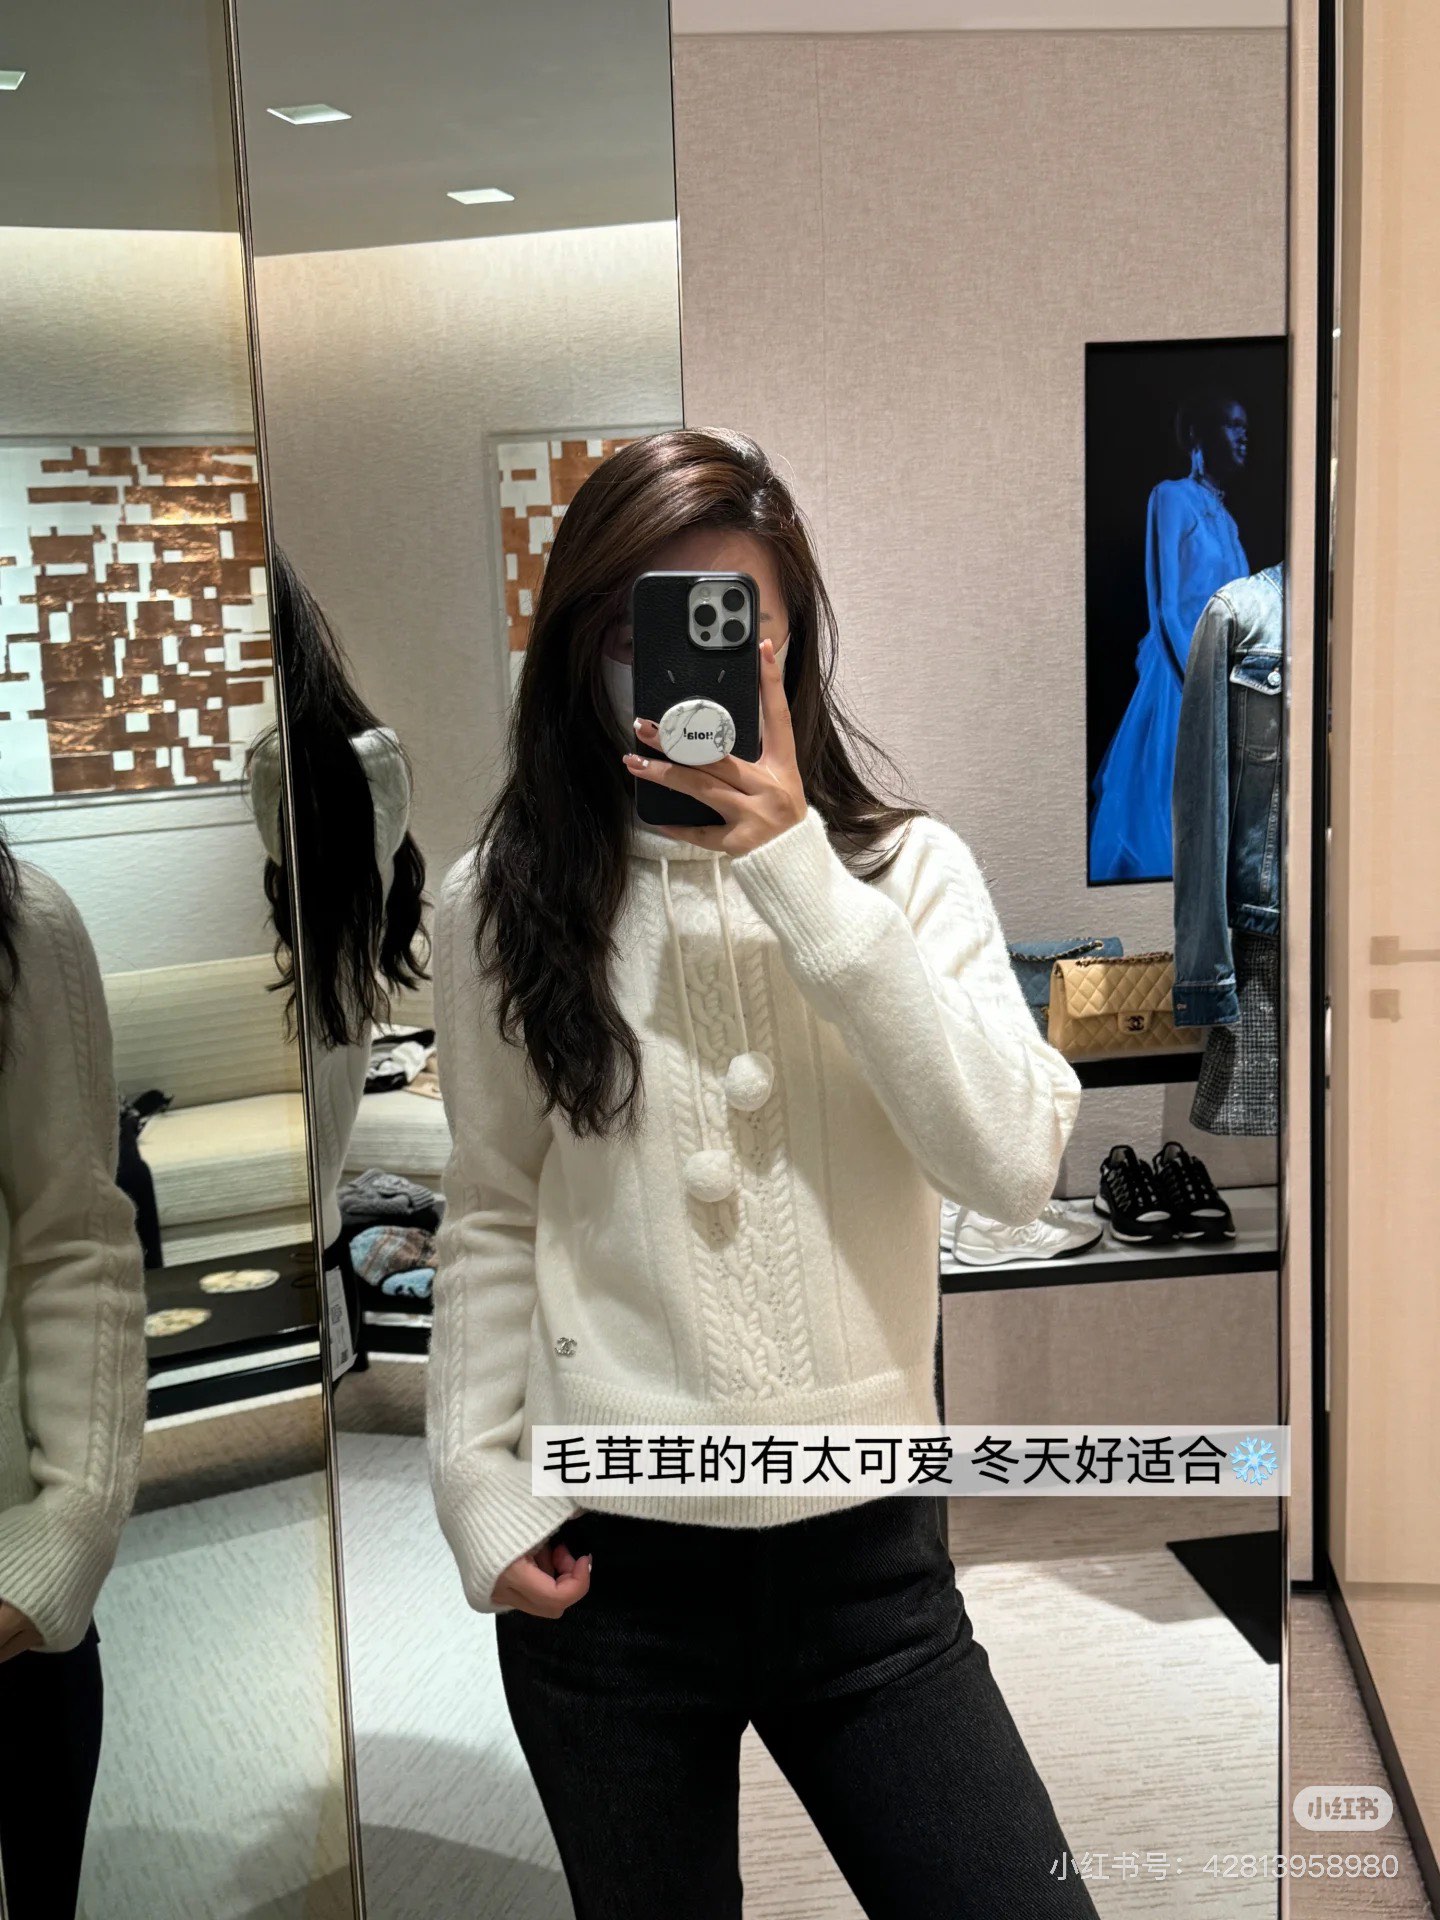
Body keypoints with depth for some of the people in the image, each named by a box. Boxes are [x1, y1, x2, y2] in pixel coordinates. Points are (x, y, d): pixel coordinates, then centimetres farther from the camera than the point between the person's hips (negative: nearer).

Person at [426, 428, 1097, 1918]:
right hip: (601, 1566, 1)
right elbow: (491, 1222, 6)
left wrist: (797, 870, -18)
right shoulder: (503, 901, 0)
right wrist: (480, 1495, -2)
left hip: (866, 1541, 0)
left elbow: (1015, 1163, -16)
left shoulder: (905, 867, -2)